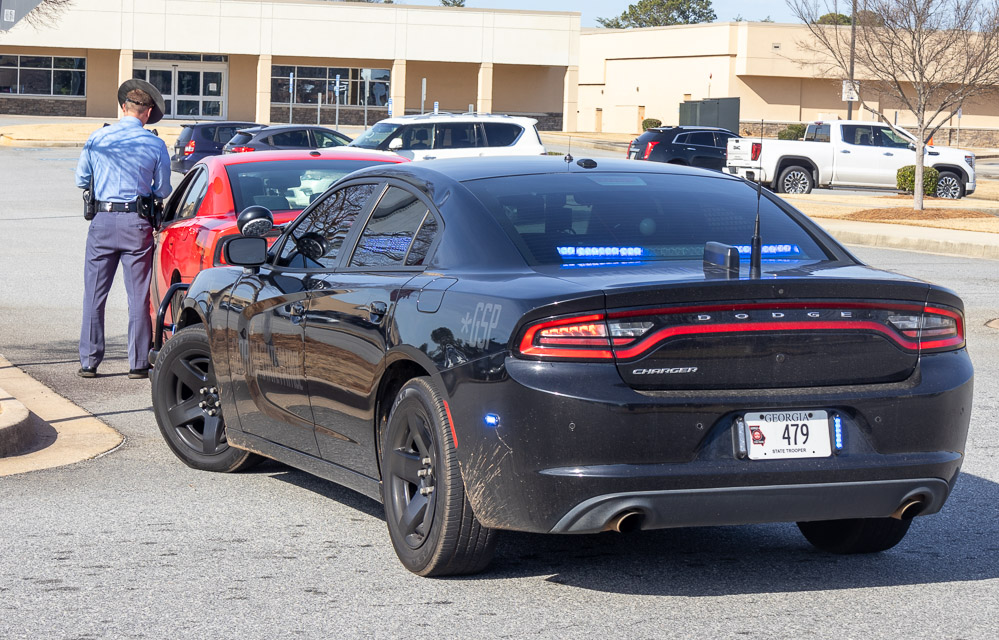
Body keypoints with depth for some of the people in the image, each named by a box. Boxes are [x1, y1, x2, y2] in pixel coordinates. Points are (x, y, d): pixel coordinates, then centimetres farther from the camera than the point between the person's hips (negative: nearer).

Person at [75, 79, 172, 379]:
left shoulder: (96, 139, -1)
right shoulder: (156, 145, -4)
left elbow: (81, 180, 9)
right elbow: (163, 191, 4)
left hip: (102, 221, 1)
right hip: (137, 224, -1)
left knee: (94, 294, 7)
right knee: (139, 295, 6)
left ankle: (89, 362, 9)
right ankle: (138, 363, 8)